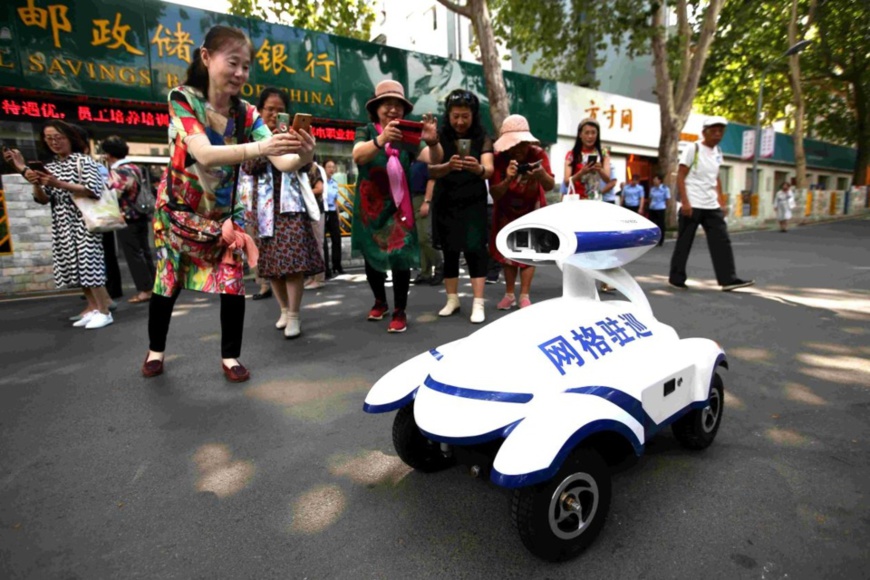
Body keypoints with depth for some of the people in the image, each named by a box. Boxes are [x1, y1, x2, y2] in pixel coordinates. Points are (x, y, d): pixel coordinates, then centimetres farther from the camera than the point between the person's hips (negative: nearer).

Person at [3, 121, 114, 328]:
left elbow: (93, 190, -14)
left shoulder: (83, 160, -1)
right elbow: (43, 200, 9)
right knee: (74, 265, 6)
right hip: (62, 223, 7)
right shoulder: (50, 167, 15)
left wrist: (58, 184, -19)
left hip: (83, 220, -7)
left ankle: (104, 311, -6)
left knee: (89, 264, -10)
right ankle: (92, 307, 13)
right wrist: (35, 183, -10)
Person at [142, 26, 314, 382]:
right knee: (167, 282, 10)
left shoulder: (246, 114, -13)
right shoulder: (182, 98, -20)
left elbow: (280, 161, -25)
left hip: (225, 212, 2)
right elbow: (205, 155, -37)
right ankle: (155, 349, 32)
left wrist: (302, 157, -48)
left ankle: (230, 356, 10)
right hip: (178, 209, -1)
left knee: (233, 283, -7)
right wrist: (259, 148, -52)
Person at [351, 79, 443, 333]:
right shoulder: (366, 131, 0)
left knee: (400, 256, -11)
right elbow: (358, 156, -23)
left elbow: (434, 159, -10)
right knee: (371, 256, 10)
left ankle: (400, 312, 1)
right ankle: (380, 301, 32)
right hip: (370, 205, 1)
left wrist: (432, 141, -33)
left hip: (398, 206, 0)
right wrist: (381, 139, -43)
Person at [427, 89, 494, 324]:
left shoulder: (482, 138, -6)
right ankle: (452, 299, 21)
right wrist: (448, 166, -39)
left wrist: (478, 169, -44)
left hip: (473, 203, -1)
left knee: (474, 249, -10)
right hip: (445, 203, 2)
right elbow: (431, 170, -17)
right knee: (449, 250, 7)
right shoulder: (440, 137, -5)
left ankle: (478, 304, -6)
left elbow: (489, 169, -20)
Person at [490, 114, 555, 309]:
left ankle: (524, 296, 1)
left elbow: (550, 186, -32)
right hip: (507, 211, 1)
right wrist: (508, 180, -48)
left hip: (532, 210, 0)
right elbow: (494, 194, -28)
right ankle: (509, 294, 17)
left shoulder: (538, 154, -23)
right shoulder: (498, 158, -24)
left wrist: (542, 175, -54)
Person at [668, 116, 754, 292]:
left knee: (722, 242, 0)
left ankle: (728, 279, 2)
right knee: (684, 243, 0)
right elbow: (680, 177, -10)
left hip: (712, 206, 7)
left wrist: (722, 201, 15)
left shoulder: (718, 153, 14)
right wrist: (685, 202, -17)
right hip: (692, 205, -6)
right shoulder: (693, 149, -6)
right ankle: (676, 279, 11)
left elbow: (715, 179, 22)